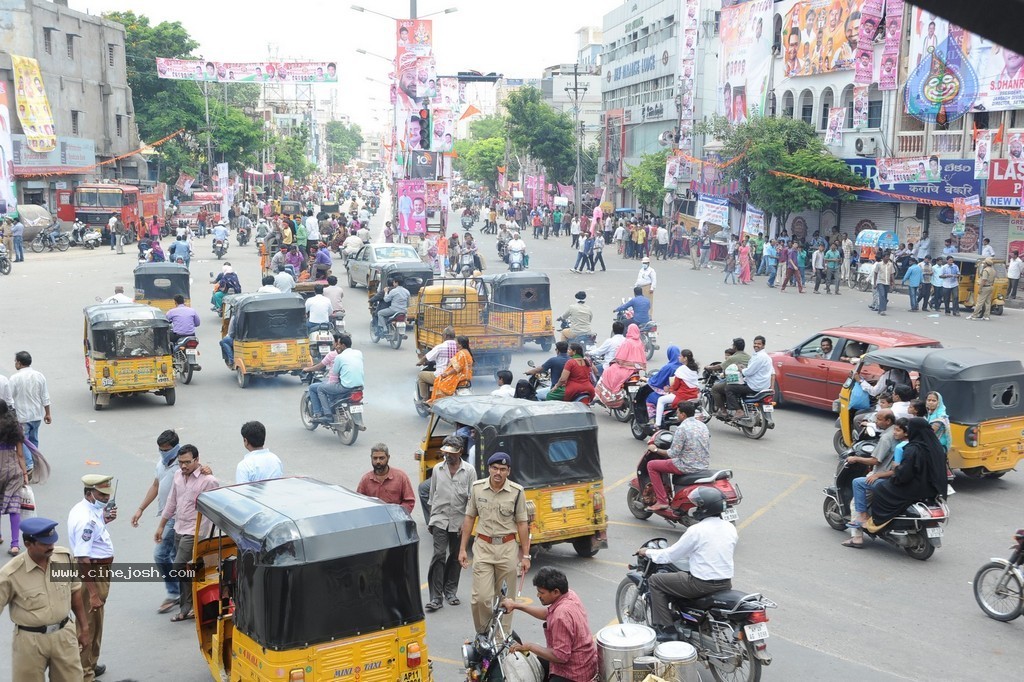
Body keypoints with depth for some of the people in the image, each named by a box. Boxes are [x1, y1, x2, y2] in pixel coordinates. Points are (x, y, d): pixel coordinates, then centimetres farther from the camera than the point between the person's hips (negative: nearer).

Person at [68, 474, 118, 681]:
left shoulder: (88, 509, 4)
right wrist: (93, 593, -29)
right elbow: (83, 559, -29)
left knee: (94, 623, 23)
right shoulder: (86, 519, -26)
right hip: (92, 574, -11)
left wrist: (105, 519, 7)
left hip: (98, 571, 11)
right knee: (89, 625, -1)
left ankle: (90, 665, 38)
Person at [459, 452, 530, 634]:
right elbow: (469, 518, 7)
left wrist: (525, 555, -1)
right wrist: (462, 549, 5)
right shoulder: (476, 488, -1)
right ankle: (483, 635, 15)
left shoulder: (517, 491, -6)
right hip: (483, 547, 0)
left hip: (508, 548, 0)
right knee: (481, 597, -6)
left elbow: (522, 524, -1)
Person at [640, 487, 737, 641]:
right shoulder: (730, 528, 3)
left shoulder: (696, 530, -16)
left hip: (702, 585, -7)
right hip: (726, 584, 7)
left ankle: (664, 629, 5)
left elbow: (671, 555, -7)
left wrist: (648, 552, 10)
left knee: (655, 581, 8)